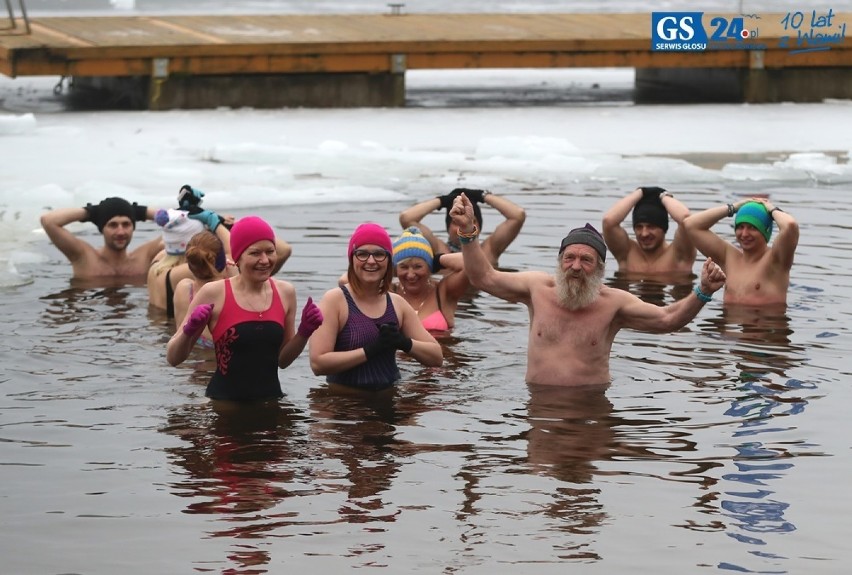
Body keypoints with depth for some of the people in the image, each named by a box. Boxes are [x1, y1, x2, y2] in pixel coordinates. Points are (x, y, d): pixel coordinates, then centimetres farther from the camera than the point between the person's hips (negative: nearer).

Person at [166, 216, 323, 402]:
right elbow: (173, 358, 0)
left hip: (271, 399, 4)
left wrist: (304, 333, 3)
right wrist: (189, 331, -18)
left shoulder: (285, 292, 7)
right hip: (224, 401, -4)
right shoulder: (214, 293, -5)